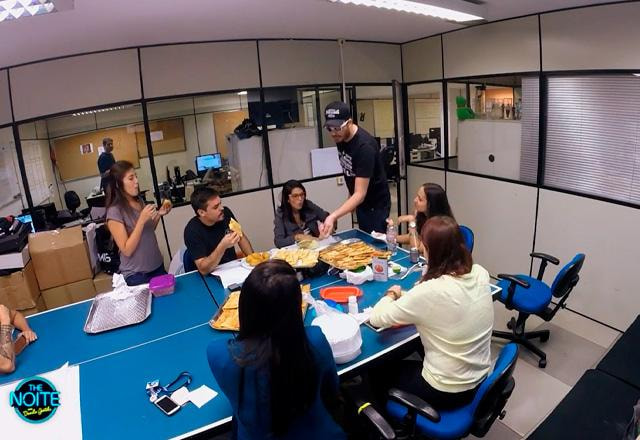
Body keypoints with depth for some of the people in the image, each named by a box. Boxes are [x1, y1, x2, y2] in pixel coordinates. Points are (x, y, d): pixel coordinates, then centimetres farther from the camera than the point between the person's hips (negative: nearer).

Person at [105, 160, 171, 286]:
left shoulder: (139, 201, 2)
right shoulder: (115, 211, -18)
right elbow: (127, 250, -20)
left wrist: (159, 214, -2)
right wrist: (142, 219, -26)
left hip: (157, 266, 6)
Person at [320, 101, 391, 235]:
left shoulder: (364, 146, -30)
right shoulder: (340, 137, -6)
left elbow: (360, 194, -34)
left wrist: (333, 216, -44)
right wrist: (351, 202, 11)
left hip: (376, 204, -7)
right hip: (360, 202, 8)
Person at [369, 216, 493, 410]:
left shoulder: (430, 292, -31)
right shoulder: (480, 273, -11)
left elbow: (376, 319, -19)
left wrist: (392, 294, 0)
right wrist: (406, 296, 2)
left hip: (446, 392, -6)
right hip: (479, 380, 6)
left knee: (379, 371, 20)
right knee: (408, 361, 30)